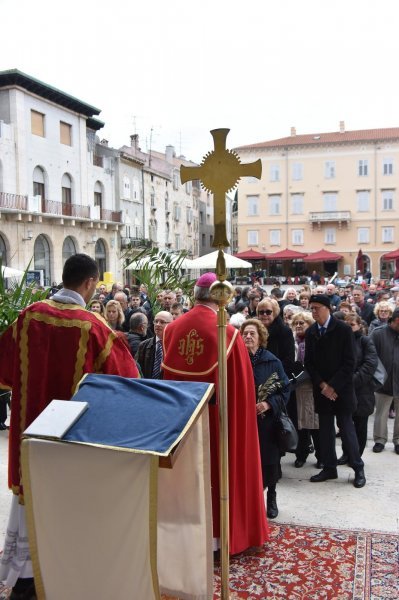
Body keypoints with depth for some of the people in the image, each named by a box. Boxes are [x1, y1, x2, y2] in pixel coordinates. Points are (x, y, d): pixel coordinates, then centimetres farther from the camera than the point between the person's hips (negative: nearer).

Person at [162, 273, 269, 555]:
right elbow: (240, 384, -11)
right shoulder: (228, 333, -17)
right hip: (217, 414, -4)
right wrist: (242, 411, 4)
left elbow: (167, 374, 5)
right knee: (220, 467, 12)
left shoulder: (173, 329, -4)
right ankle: (218, 533, 24)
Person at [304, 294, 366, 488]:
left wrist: (333, 386, -14)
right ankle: (329, 468, 19)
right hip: (321, 389, 4)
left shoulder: (343, 330, -9)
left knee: (346, 427, 0)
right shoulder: (310, 332, 4)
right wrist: (321, 385, -7)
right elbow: (309, 362, 5)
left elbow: (349, 363, -11)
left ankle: (358, 468, 14)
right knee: (325, 428, 8)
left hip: (341, 389, -4)